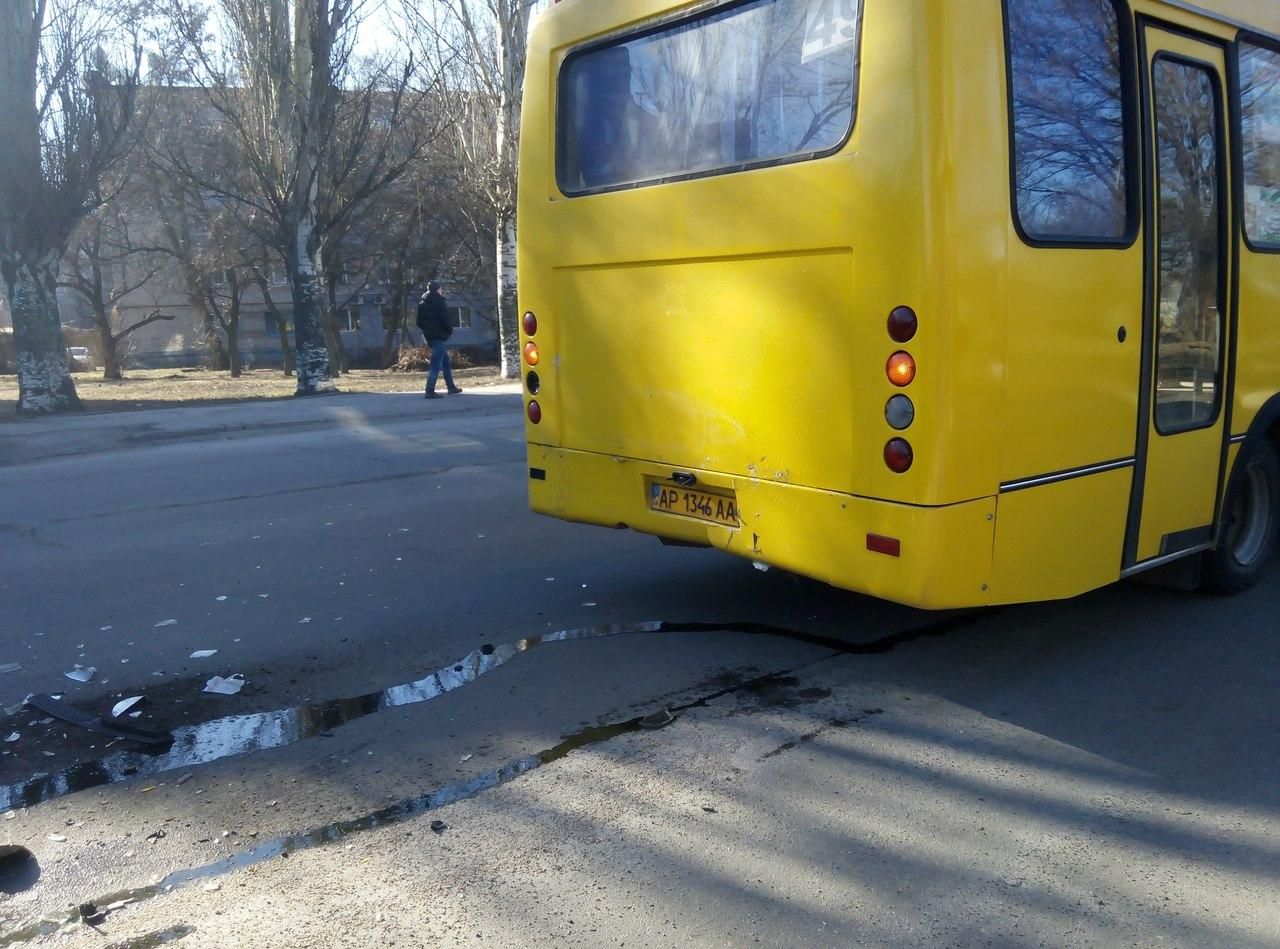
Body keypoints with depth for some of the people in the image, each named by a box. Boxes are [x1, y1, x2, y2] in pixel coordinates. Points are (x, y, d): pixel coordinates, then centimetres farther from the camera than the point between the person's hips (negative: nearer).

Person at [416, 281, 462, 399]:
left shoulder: (422, 304, 12)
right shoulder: (440, 302, -10)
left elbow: (419, 322, 14)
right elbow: (446, 320, -16)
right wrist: (450, 331, -1)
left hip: (429, 337, 8)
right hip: (440, 337, -8)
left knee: (446, 363, 19)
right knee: (436, 365, -9)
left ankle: (451, 387, 24)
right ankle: (430, 391, -13)